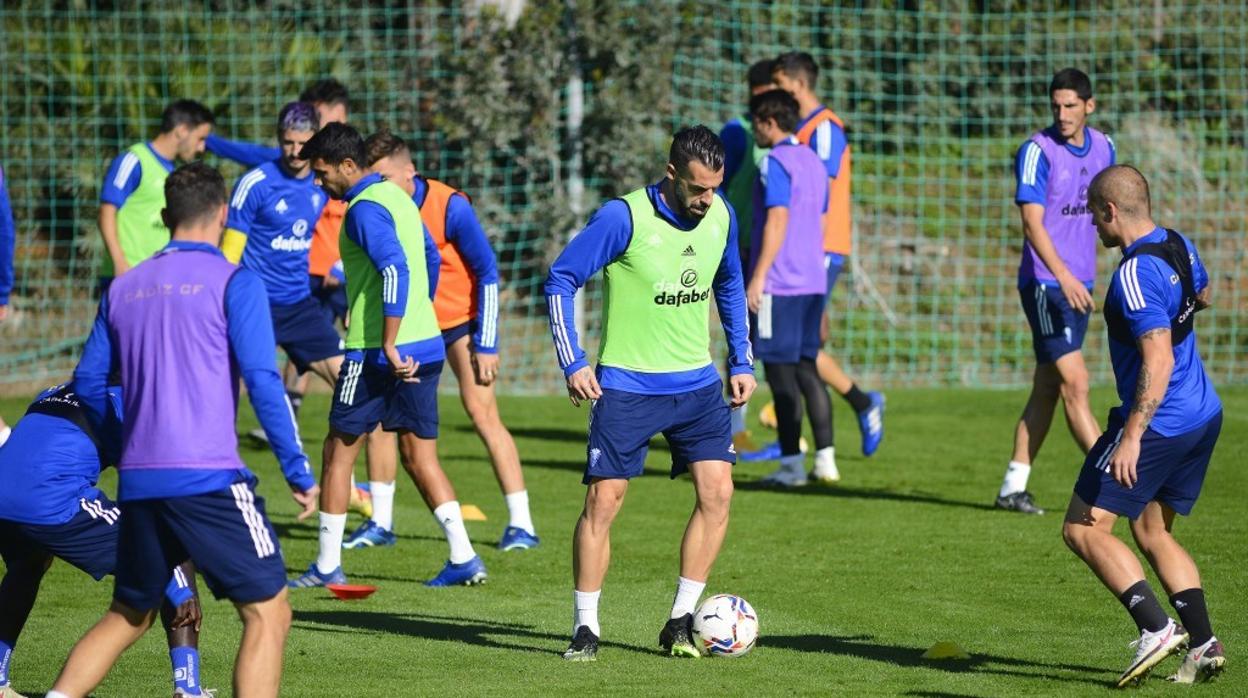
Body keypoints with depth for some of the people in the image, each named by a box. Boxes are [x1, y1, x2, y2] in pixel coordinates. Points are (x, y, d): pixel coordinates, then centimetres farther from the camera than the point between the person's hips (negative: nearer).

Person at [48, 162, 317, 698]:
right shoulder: (234, 282, -3)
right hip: (209, 477, -6)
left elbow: (87, 383, 18)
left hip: (137, 485, 6)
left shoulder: (124, 288, 13)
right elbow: (262, 382, -10)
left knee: (127, 617, 21)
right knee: (267, 614, -1)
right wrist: (299, 473, -6)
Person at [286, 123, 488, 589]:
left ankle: (328, 566, 8)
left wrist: (389, 346, -29)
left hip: (377, 354, -8)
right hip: (424, 346, 9)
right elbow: (430, 256, 28)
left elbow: (396, 270, -27)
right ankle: (463, 558, 2)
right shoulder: (398, 197, 15)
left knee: (339, 451, 4)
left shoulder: (365, 209, -14)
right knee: (419, 458, 10)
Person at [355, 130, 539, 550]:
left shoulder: (449, 206, -21)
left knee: (482, 412, -13)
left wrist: (486, 345, -17)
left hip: (458, 318, -5)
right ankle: (380, 524, 7)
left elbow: (487, 273, -15)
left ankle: (521, 524, -9)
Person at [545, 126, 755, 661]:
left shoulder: (720, 216, 1)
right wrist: (573, 363, -14)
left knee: (717, 491, -6)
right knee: (604, 499, -7)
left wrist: (741, 362, 16)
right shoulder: (624, 217, -16)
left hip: (697, 382, 5)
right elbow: (561, 280, -9)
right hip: (627, 385, -5)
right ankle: (585, 628, 3)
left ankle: (681, 622, 4)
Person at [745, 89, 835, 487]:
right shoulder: (814, 163, 16)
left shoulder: (776, 163, -11)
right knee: (806, 369, 12)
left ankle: (792, 465, -4)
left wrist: (758, 277, -18)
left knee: (780, 372, -4)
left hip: (779, 285, -8)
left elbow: (777, 222, -18)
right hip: (813, 281, 8)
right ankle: (825, 458, 7)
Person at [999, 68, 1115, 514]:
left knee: (1047, 390, 9)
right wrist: (1063, 276, -31)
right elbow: (1032, 222, -20)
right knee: (1075, 384, -9)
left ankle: (1013, 487, 15)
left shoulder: (1103, 147, 9)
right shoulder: (1038, 151, -12)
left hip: (1079, 284, 7)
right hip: (1045, 283, -7)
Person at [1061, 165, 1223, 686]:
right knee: (1153, 534, 19)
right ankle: (1203, 644, 8)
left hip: (1159, 423, -9)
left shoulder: (1135, 275, -21)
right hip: (1203, 415, 9)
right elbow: (1203, 296, 29)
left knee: (1084, 529, -3)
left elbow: (1159, 361, -27)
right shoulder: (1179, 247, 6)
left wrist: (1131, 437, -28)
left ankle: (1156, 627, -13)